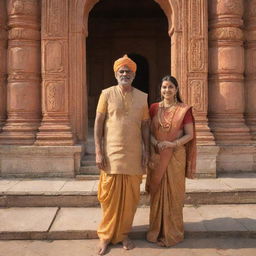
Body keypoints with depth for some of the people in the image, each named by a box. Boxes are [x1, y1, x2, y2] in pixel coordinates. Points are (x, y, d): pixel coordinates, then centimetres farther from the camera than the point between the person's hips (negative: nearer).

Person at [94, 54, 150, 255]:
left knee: (130, 196, 8)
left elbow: (145, 125, 11)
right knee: (110, 195, 3)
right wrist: (98, 152, -8)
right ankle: (106, 235, 20)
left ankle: (124, 233, 25)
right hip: (111, 153, -2)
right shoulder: (107, 94, 1)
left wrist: (146, 151, 4)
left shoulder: (142, 97, 8)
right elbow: (98, 123, -2)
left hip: (134, 155, 2)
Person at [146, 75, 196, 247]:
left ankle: (172, 232, 20)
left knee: (173, 193, 4)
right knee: (157, 192, 8)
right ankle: (157, 231, 24)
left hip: (176, 156, -2)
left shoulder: (184, 110, -1)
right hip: (157, 157, 2)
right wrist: (154, 148, -14)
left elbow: (189, 135, -5)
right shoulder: (154, 108, 6)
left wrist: (172, 144, -20)